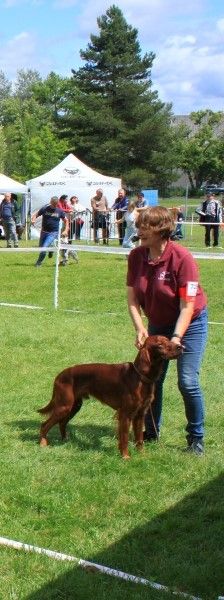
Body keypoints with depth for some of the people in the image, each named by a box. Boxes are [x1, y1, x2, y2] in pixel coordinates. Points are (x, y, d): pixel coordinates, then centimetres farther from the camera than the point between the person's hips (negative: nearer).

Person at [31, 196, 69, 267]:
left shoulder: (60, 211, 0)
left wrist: (66, 231, -1)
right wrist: (33, 220, -20)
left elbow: (66, 221, 12)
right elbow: (35, 215, 3)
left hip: (53, 233, -3)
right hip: (44, 231, 3)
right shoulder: (44, 209, -1)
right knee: (41, 248, 11)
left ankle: (38, 263, -4)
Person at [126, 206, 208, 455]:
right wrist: (140, 329, -22)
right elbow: (132, 297, -9)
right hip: (158, 323, 5)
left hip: (189, 322, -5)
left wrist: (176, 338, -34)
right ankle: (151, 432, 26)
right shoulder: (136, 256, -12)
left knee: (187, 381, -10)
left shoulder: (182, 258, -27)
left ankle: (196, 438, 8)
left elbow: (187, 306, -25)